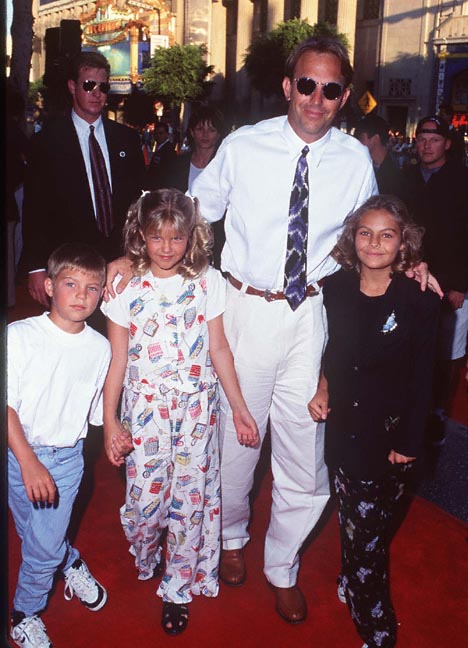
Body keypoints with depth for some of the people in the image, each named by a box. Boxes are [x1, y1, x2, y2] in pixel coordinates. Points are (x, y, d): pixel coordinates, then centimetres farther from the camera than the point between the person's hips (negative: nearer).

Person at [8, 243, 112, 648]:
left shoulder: (100, 347, -4)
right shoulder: (20, 336, -14)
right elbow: (6, 404, -16)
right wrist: (29, 463, -20)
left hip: (67, 458, 1)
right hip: (19, 453, -1)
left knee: (43, 547, 6)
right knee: (34, 534, 11)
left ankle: (26, 613, 35)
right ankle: (72, 564, 42)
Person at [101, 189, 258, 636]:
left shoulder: (207, 281, -1)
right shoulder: (126, 287, -3)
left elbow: (219, 348, 3)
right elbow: (117, 360, 0)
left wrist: (240, 408, 2)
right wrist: (109, 421, -2)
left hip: (197, 406, 1)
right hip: (144, 406, 0)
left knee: (191, 496, 5)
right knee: (146, 496, 0)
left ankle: (178, 589, 27)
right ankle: (144, 557, 36)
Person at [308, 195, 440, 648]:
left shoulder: (419, 301, -12)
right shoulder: (335, 288, -3)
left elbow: (423, 378, -8)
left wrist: (409, 442, -7)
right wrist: (322, 387, -3)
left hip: (389, 434, -3)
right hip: (342, 425, 3)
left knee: (369, 529, 2)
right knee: (349, 518, 16)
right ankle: (354, 583, 40)